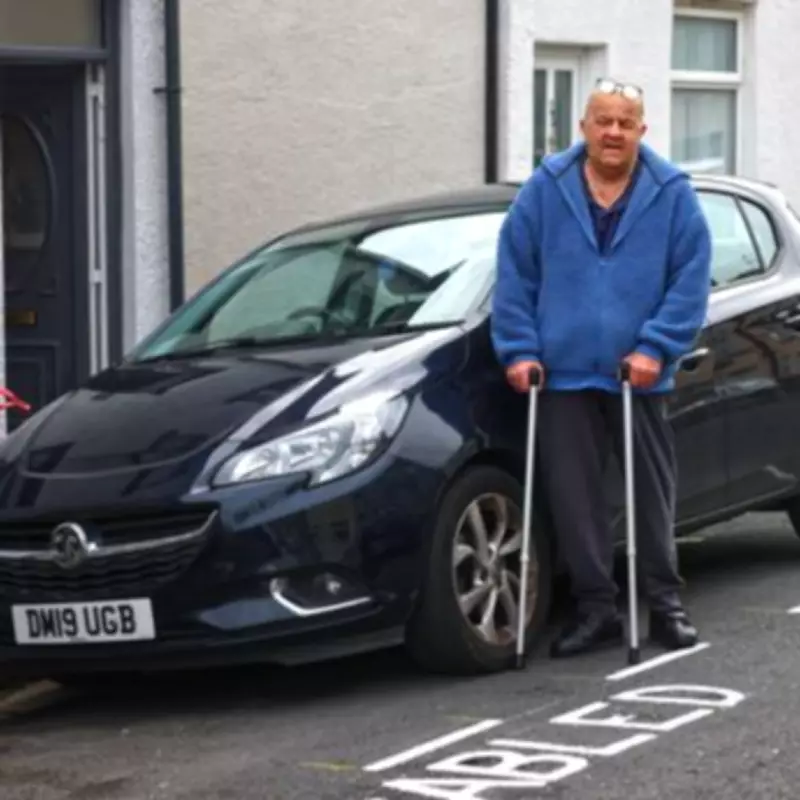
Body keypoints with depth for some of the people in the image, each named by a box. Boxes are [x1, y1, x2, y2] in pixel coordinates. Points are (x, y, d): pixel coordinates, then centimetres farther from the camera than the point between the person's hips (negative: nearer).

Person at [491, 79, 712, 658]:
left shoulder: (672, 194, 1)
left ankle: (665, 602, 20)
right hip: (564, 374, 1)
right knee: (574, 497, 2)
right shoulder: (545, 191, 3)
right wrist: (520, 350, -2)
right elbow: (514, 276, 5)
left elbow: (691, 280, -1)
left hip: (640, 376, -1)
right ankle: (596, 609, 12)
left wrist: (656, 348, -11)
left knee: (653, 492, 7)